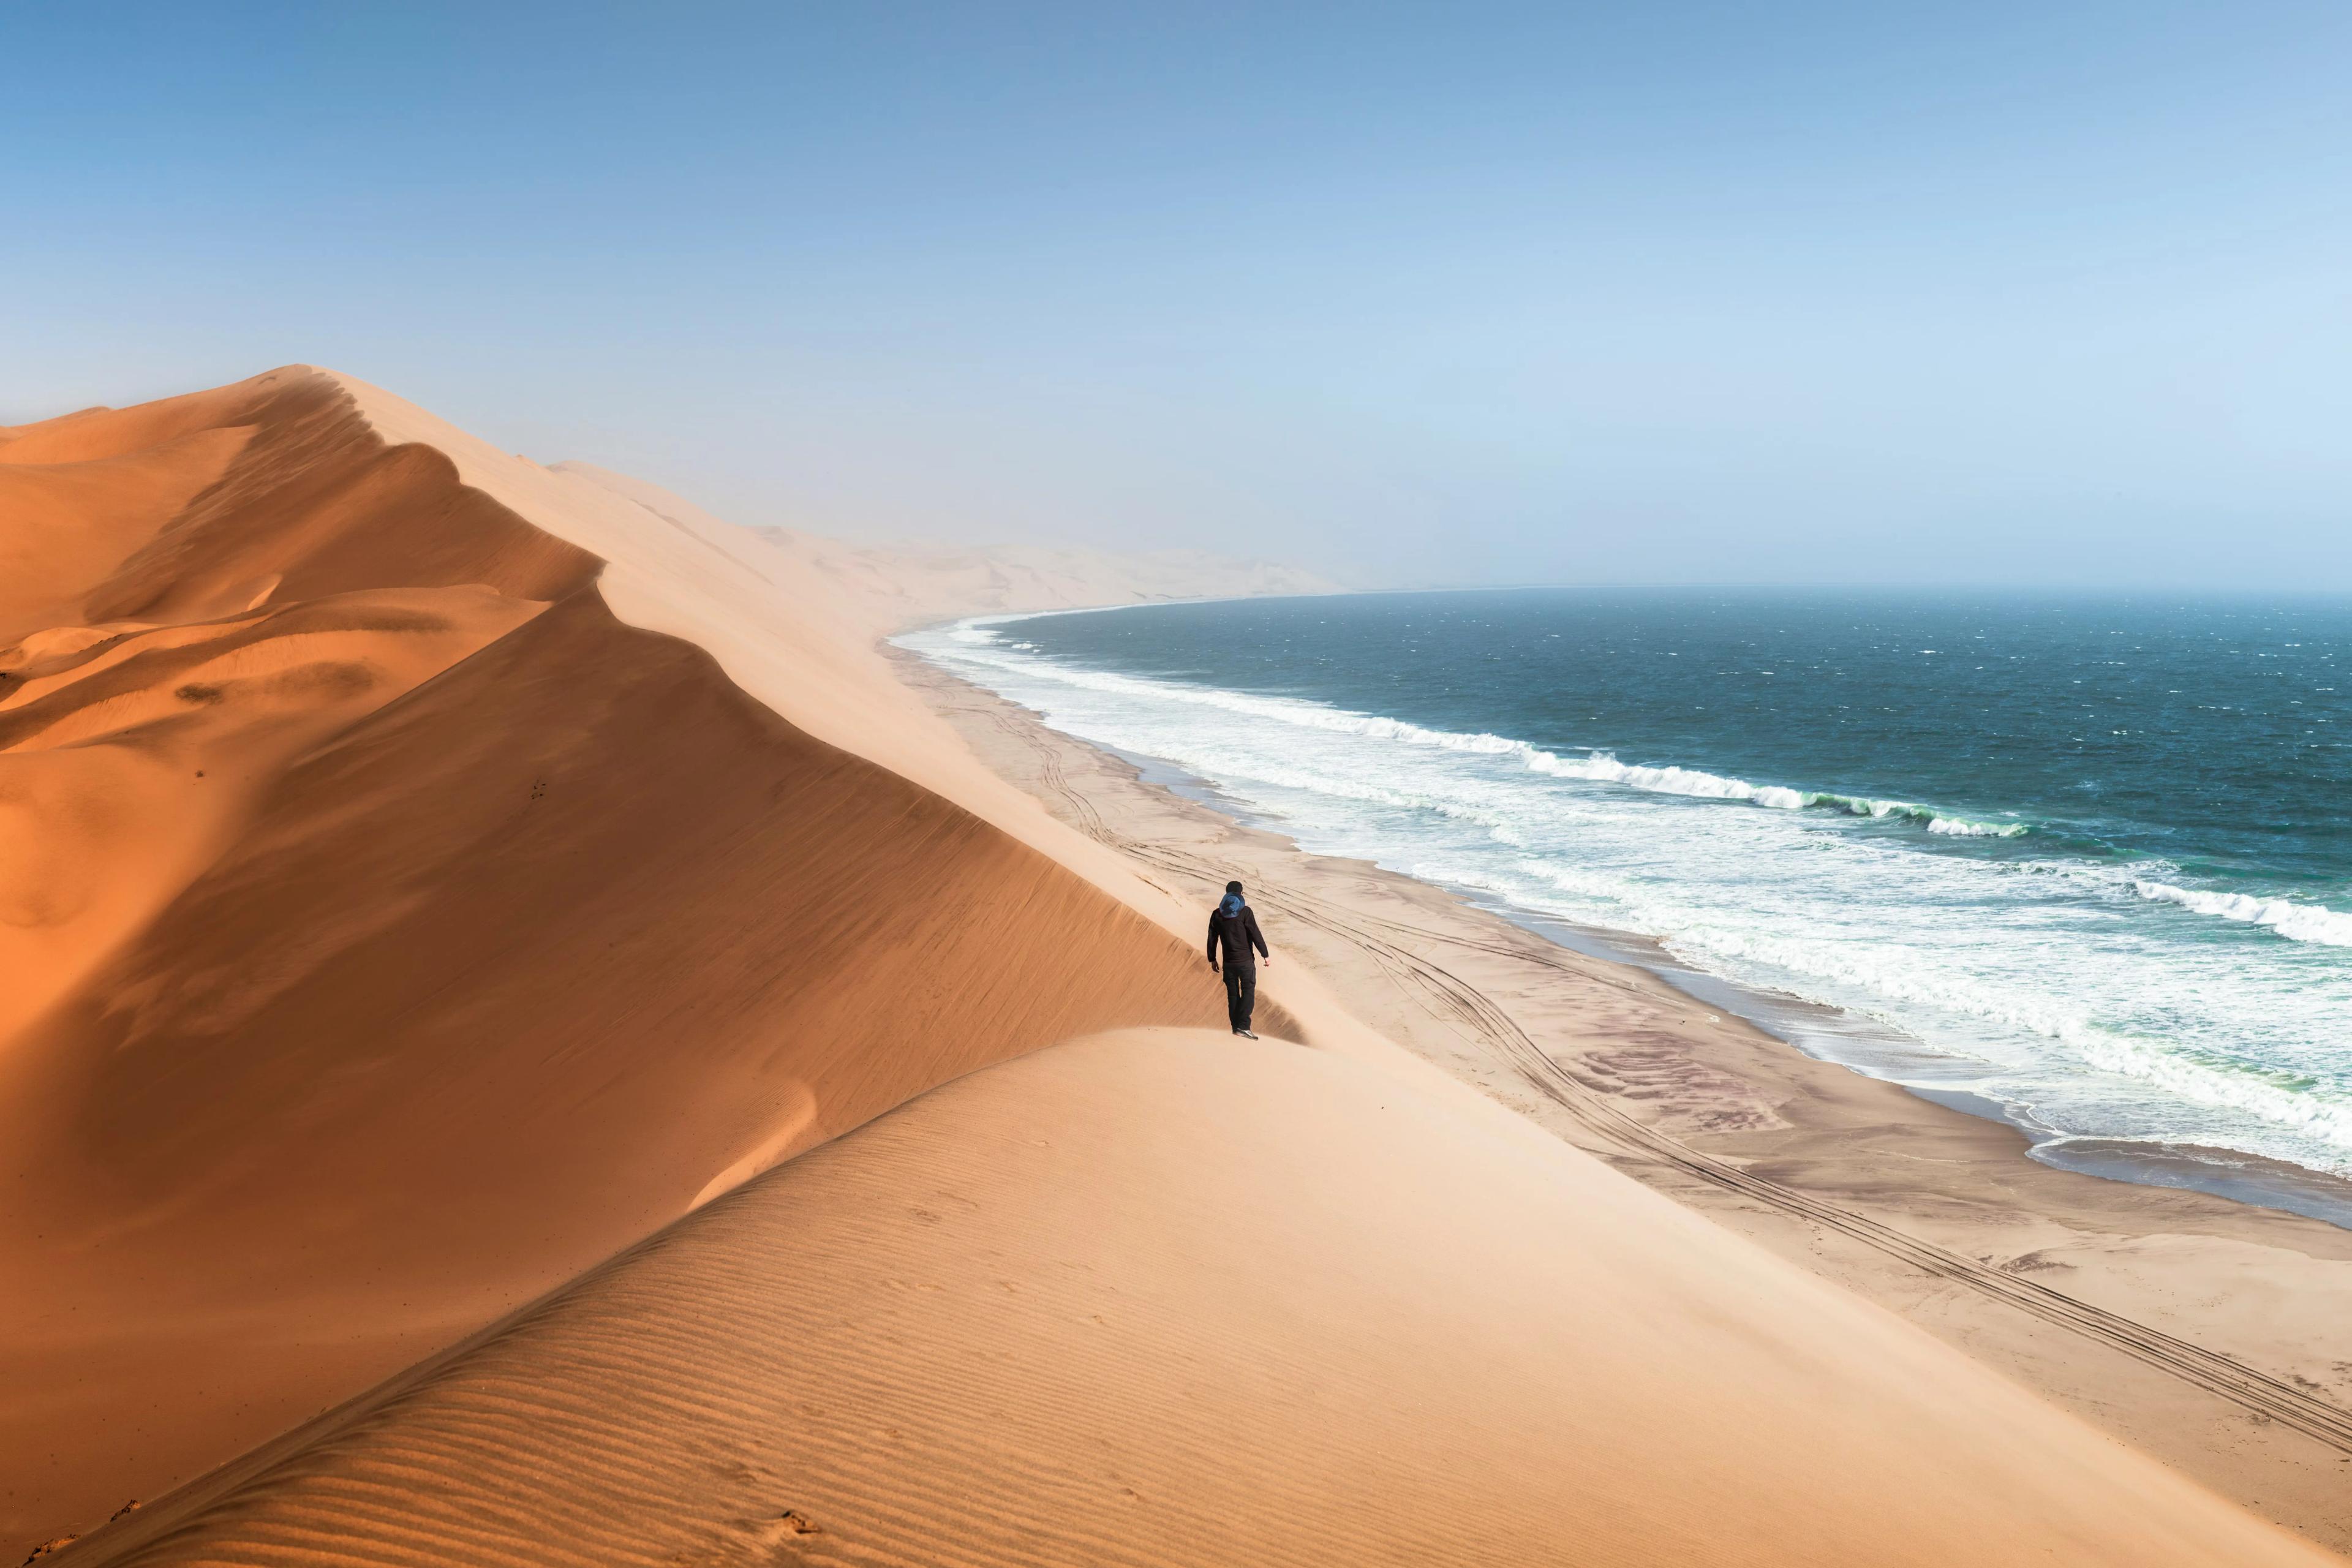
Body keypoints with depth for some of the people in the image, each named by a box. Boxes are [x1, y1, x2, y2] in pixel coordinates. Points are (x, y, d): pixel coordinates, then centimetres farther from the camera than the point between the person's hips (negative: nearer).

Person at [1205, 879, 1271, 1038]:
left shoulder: (1217, 914, 3)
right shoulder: (1245, 912, -10)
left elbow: (1212, 939, 6)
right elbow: (1256, 935, -11)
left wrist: (1212, 959, 16)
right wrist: (1266, 955, -4)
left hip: (1228, 962, 4)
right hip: (1246, 960, -4)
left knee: (1232, 994, 12)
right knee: (1248, 991, 1)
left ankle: (1236, 1026, 15)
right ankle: (1243, 1026, -10)